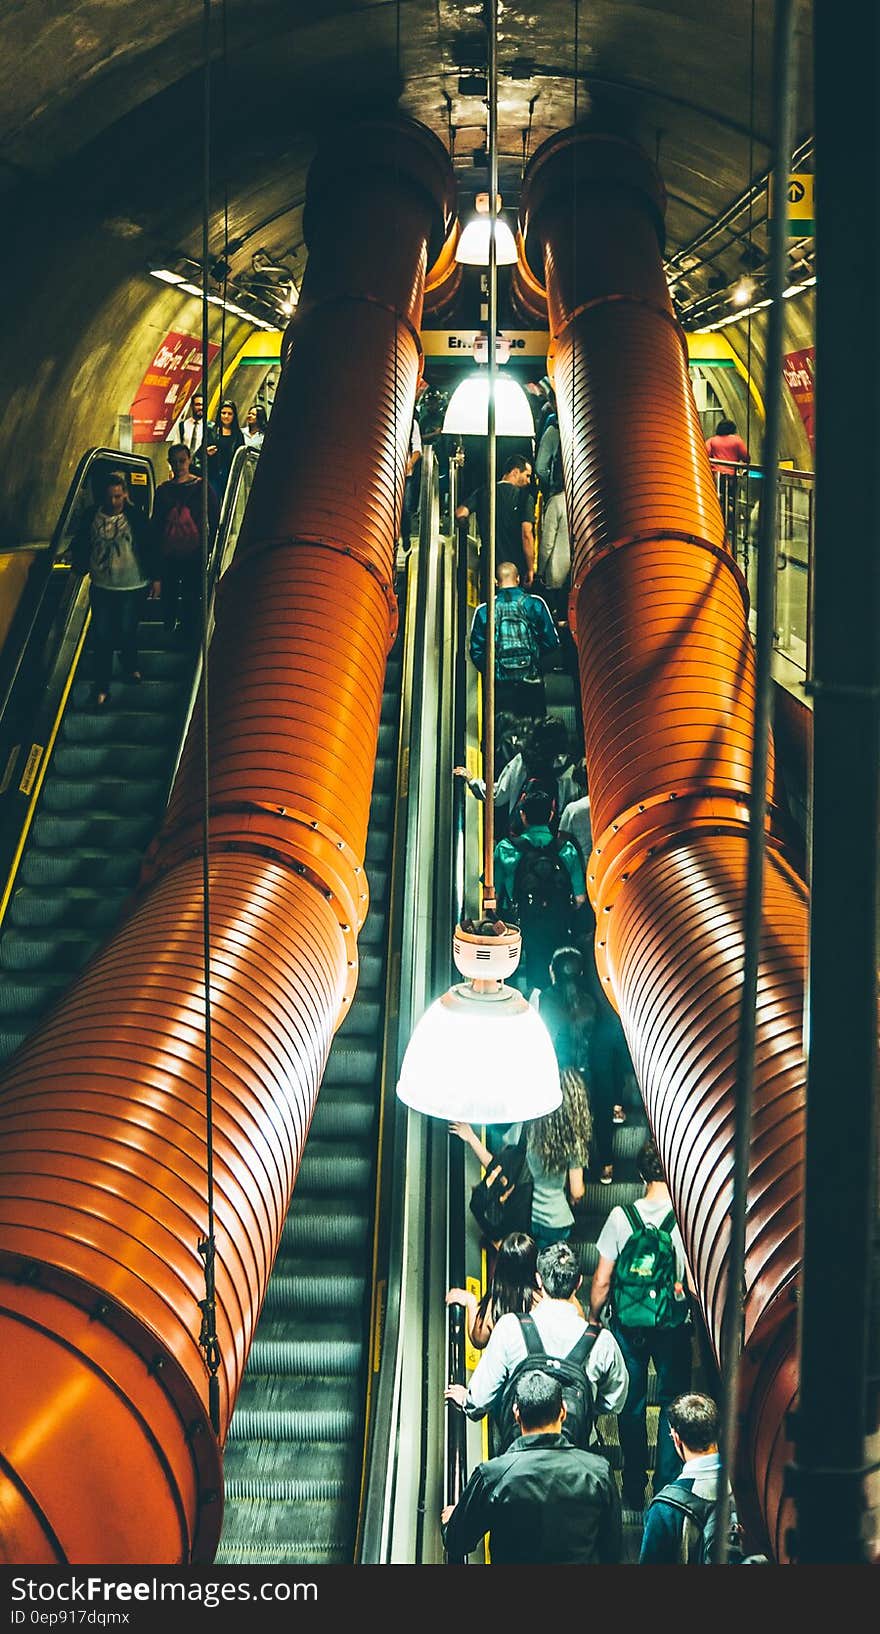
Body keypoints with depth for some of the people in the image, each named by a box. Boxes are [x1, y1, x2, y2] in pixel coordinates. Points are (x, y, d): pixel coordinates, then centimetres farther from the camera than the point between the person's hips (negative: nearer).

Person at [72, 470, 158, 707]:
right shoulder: (92, 517, -1)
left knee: (127, 631, 7)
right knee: (102, 636, 1)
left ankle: (130, 667, 39)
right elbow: (79, 546, 13)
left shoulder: (135, 517, -7)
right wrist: (84, 567, 3)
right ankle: (102, 687, 8)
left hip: (133, 587, -2)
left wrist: (154, 577, -2)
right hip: (101, 587, 2)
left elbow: (149, 548, -3)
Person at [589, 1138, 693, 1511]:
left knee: (631, 1406, 15)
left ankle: (634, 1490, 23)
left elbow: (602, 1280, -6)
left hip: (627, 1324, 1)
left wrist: (593, 1318, 8)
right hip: (674, 1326, -1)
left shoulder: (621, 1216, -11)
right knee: (672, 1405, 14)